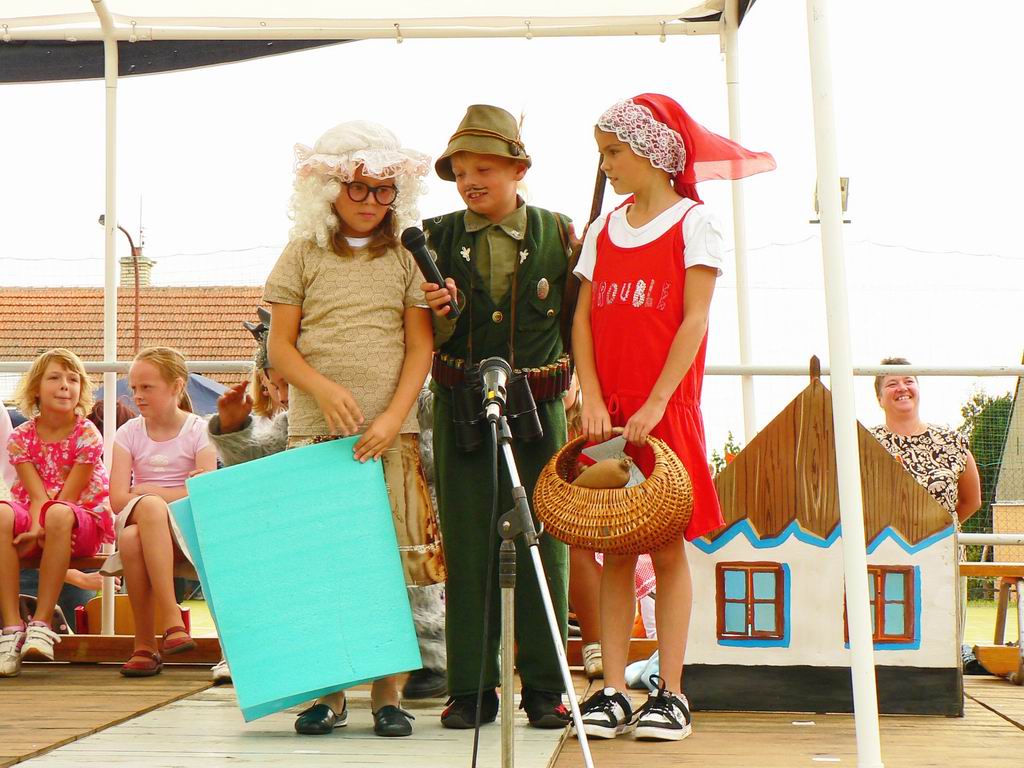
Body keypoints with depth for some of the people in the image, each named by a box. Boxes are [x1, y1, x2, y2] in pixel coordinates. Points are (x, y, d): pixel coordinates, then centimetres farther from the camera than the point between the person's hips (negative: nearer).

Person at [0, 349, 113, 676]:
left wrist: (39, 534, -24)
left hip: (85, 522, -3)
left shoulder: (87, 435, -6)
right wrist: (36, 529, -30)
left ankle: (42, 622, -35)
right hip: (34, 523, 3)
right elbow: (36, 494, -10)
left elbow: (67, 496, -12)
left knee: (58, 513, -39)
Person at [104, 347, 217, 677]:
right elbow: (118, 499, -4)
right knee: (130, 540, -37)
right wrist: (179, 494, -11)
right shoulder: (129, 433, 8)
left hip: (185, 527, -2)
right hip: (135, 520, 2)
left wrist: (148, 491, -7)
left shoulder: (199, 430, 2)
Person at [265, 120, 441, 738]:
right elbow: (281, 345, 5)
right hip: (314, 429, 0)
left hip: (391, 431, 0)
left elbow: (421, 345, 4)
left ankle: (387, 694, 7)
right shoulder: (304, 254, 7)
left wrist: (393, 418, -9)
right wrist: (324, 389, -13)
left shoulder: (407, 255, 8)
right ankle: (328, 693, 9)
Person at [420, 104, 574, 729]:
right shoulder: (439, 237, 5)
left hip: (538, 405, -1)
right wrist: (440, 313, -14)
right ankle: (471, 687, 10)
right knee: (467, 546, 2)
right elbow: (429, 341, 5)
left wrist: (585, 392, -2)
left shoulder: (558, 234, 4)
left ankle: (545, 687, 11)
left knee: (542, 543, 2)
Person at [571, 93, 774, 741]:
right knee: (615, 550, 4)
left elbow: (694, 321, -8)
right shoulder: (603, 230, 14)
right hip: (609, 416, 4)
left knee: (668, 546, -1)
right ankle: (613, 692, 6)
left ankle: (671, 693, 4)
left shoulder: (694, 223, 0)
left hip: (667, 412, -4)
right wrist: (593, 400, -6)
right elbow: (583, 320, 8)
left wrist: (656, 403, -15)